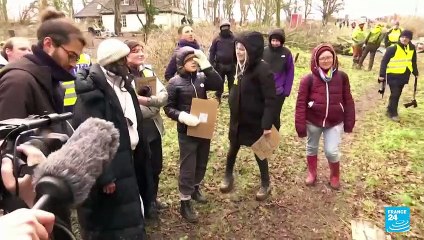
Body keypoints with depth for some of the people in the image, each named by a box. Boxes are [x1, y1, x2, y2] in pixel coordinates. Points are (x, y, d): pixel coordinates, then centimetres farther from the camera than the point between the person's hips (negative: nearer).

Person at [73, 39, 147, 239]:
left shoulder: (121, 83, 8)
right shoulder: (94, 90, -19)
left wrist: (137, 153, 11)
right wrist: (103, 176, -22)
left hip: (123, 161, 9)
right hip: (104, 166, -8)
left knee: (128, 217, 20)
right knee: (106, 223, 6)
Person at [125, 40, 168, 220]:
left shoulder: (148, 70, 6)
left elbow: (164, 95, -3)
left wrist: (145, 100, -20)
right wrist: (153, 104, -14)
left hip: (153, 128, 6)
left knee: (156, 167, 19)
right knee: (142, 170, 10)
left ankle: (152, 198, 42)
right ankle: (146, 205, 31)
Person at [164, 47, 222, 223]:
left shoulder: (201, 78, 1)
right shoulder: (175, 83, -9)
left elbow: (218, 84, -15)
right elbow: (168, 108, -8)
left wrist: (206, 65, -19)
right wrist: (182, 116, -25)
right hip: (186, 131, -5)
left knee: (201, 163, 20)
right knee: (188, 167, 2)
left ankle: (195, 188, 44)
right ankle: (185, 202, 17)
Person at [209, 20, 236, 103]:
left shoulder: (234, 38, 3)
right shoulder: (217, 39, 2)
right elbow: (212, 52, 1)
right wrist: (211, 64, -7)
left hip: (231, 65, 1)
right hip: (220, 65, 0)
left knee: (232, 83, 8)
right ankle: (218, 97, 21)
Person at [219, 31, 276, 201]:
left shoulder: (262, 69, -22)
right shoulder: (240, 66, 2)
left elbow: (270, 100, -23)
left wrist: (267, 124, -25)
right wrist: (233, 109, 15)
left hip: (255, 121, -7)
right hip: (238, 118, 7)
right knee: (233, 148, 19)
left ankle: (266, 184, 30)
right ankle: (228, 176, 41)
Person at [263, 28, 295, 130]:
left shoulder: (286, 53, -6)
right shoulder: (264, 52, -4)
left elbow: (290, 73, -3)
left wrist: (287, 90, -7)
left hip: (279, 92, -1)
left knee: (275, 116, 10)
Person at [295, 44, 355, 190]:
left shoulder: (341, 77, -5)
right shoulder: (308, 79, -11)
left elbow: (348, 101, 2)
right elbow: (301, 103, -10)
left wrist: (349, 122, 3)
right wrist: (300, 125, -12)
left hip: (335, 123, 0)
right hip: (313, 122, 0)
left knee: (331, 151, -1)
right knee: (311, 148, 16)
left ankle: (335, 176, 28)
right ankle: (312, 173, 40)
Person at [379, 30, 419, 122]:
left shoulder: (412, 48, 5)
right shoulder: (393, 48, -14)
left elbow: (413, 61, 19)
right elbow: (384, 61, -13)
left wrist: (415, 72, 22)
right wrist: (382, 74, -17)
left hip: (404, 75, 6)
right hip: (393, 75, -6)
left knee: (397, 94, 13)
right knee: (395, 94, -7)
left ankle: (390, 110, 27)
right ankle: (393, 113, 5)